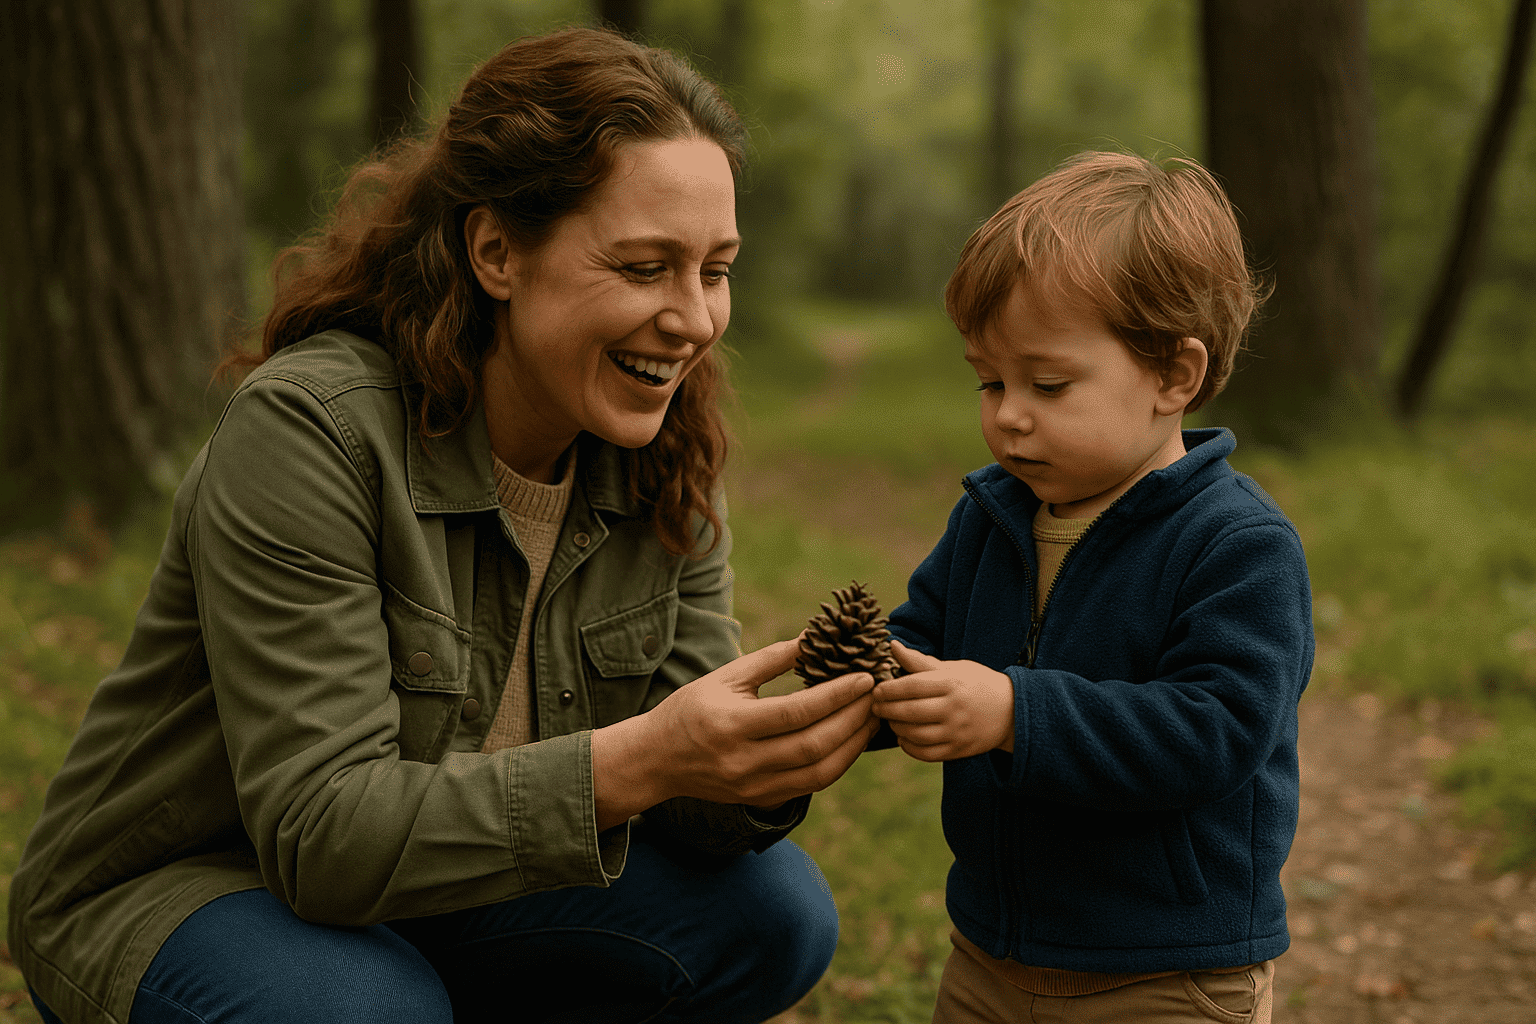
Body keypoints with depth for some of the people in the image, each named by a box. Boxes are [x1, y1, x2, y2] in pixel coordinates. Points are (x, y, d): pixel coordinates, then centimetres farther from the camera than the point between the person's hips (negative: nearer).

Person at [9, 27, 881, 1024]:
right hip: (174, 892, -6)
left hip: (443, 886, 6)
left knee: (775, 914, -11)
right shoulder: (308, 428, -27)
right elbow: (320, 830, -32)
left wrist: (766, 768, -32)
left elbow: (694, 774, -7)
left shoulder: (664, 461, -7)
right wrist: (635, 762, -43)